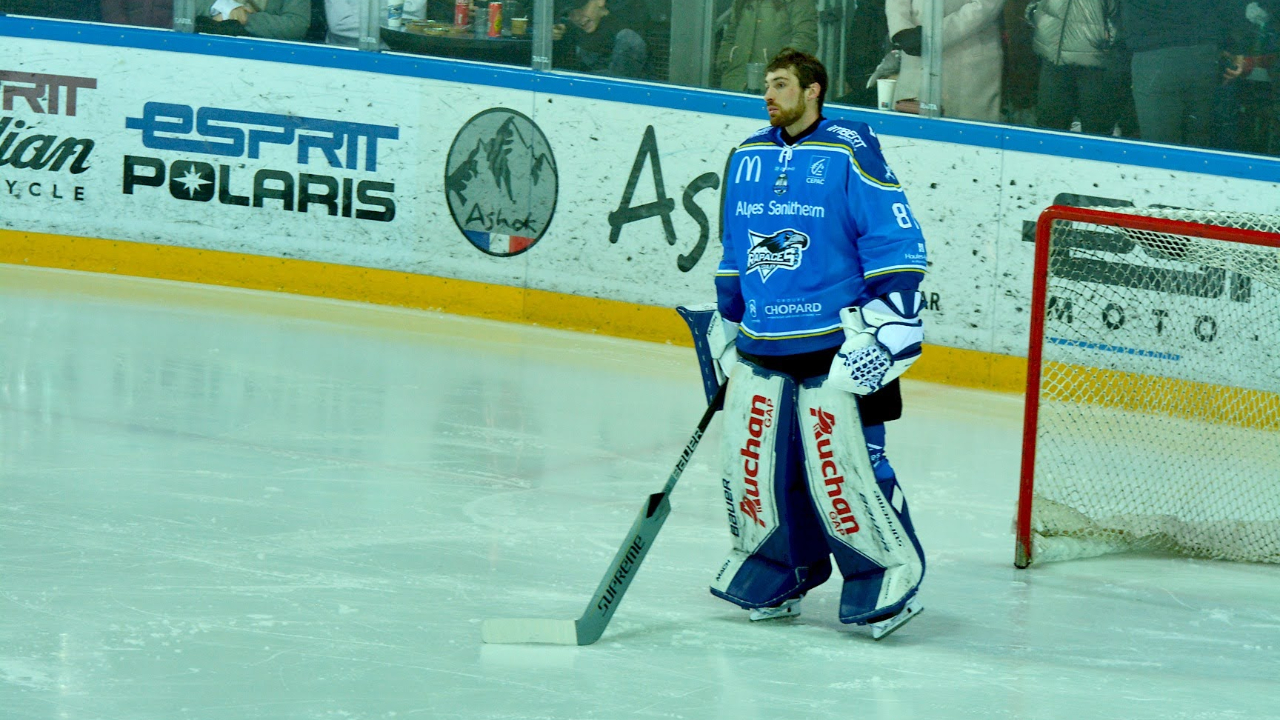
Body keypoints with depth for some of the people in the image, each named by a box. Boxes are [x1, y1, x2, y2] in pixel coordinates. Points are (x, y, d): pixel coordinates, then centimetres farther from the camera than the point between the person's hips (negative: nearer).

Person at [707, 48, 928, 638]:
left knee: (842, 466, -10)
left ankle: (889, 577, 3)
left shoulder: (849, 154, -7)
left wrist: (882, 327, -15)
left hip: (837, 344, -6)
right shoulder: (748, 158, 14)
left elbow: (898, 245, -9)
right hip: (760, 347, 6)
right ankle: (776, 576, 21)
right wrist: (727, 323, 25)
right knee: (751, 461, 4)